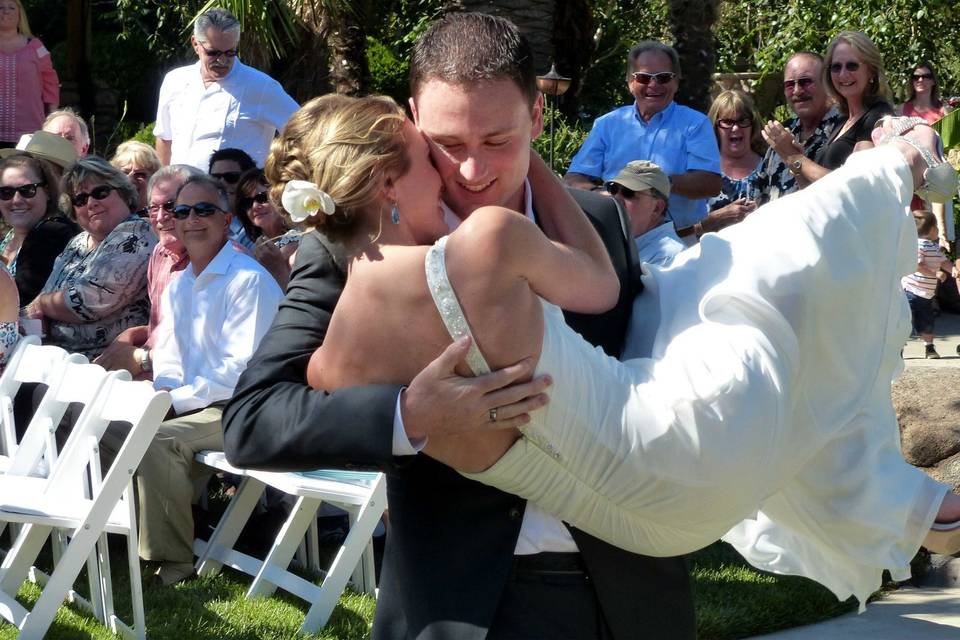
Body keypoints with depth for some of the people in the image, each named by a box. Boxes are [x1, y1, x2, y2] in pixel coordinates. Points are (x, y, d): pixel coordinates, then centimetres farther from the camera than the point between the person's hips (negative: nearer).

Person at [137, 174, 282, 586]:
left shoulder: (250, 281, -13)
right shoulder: (178, 287, 16)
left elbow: (243, 367, -20)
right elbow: (168, 361, 18)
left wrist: (178, 399, -18)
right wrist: (160, 394, -5)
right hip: (193, 406, 8)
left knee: (156, 439, -29)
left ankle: (174, 561, -18)